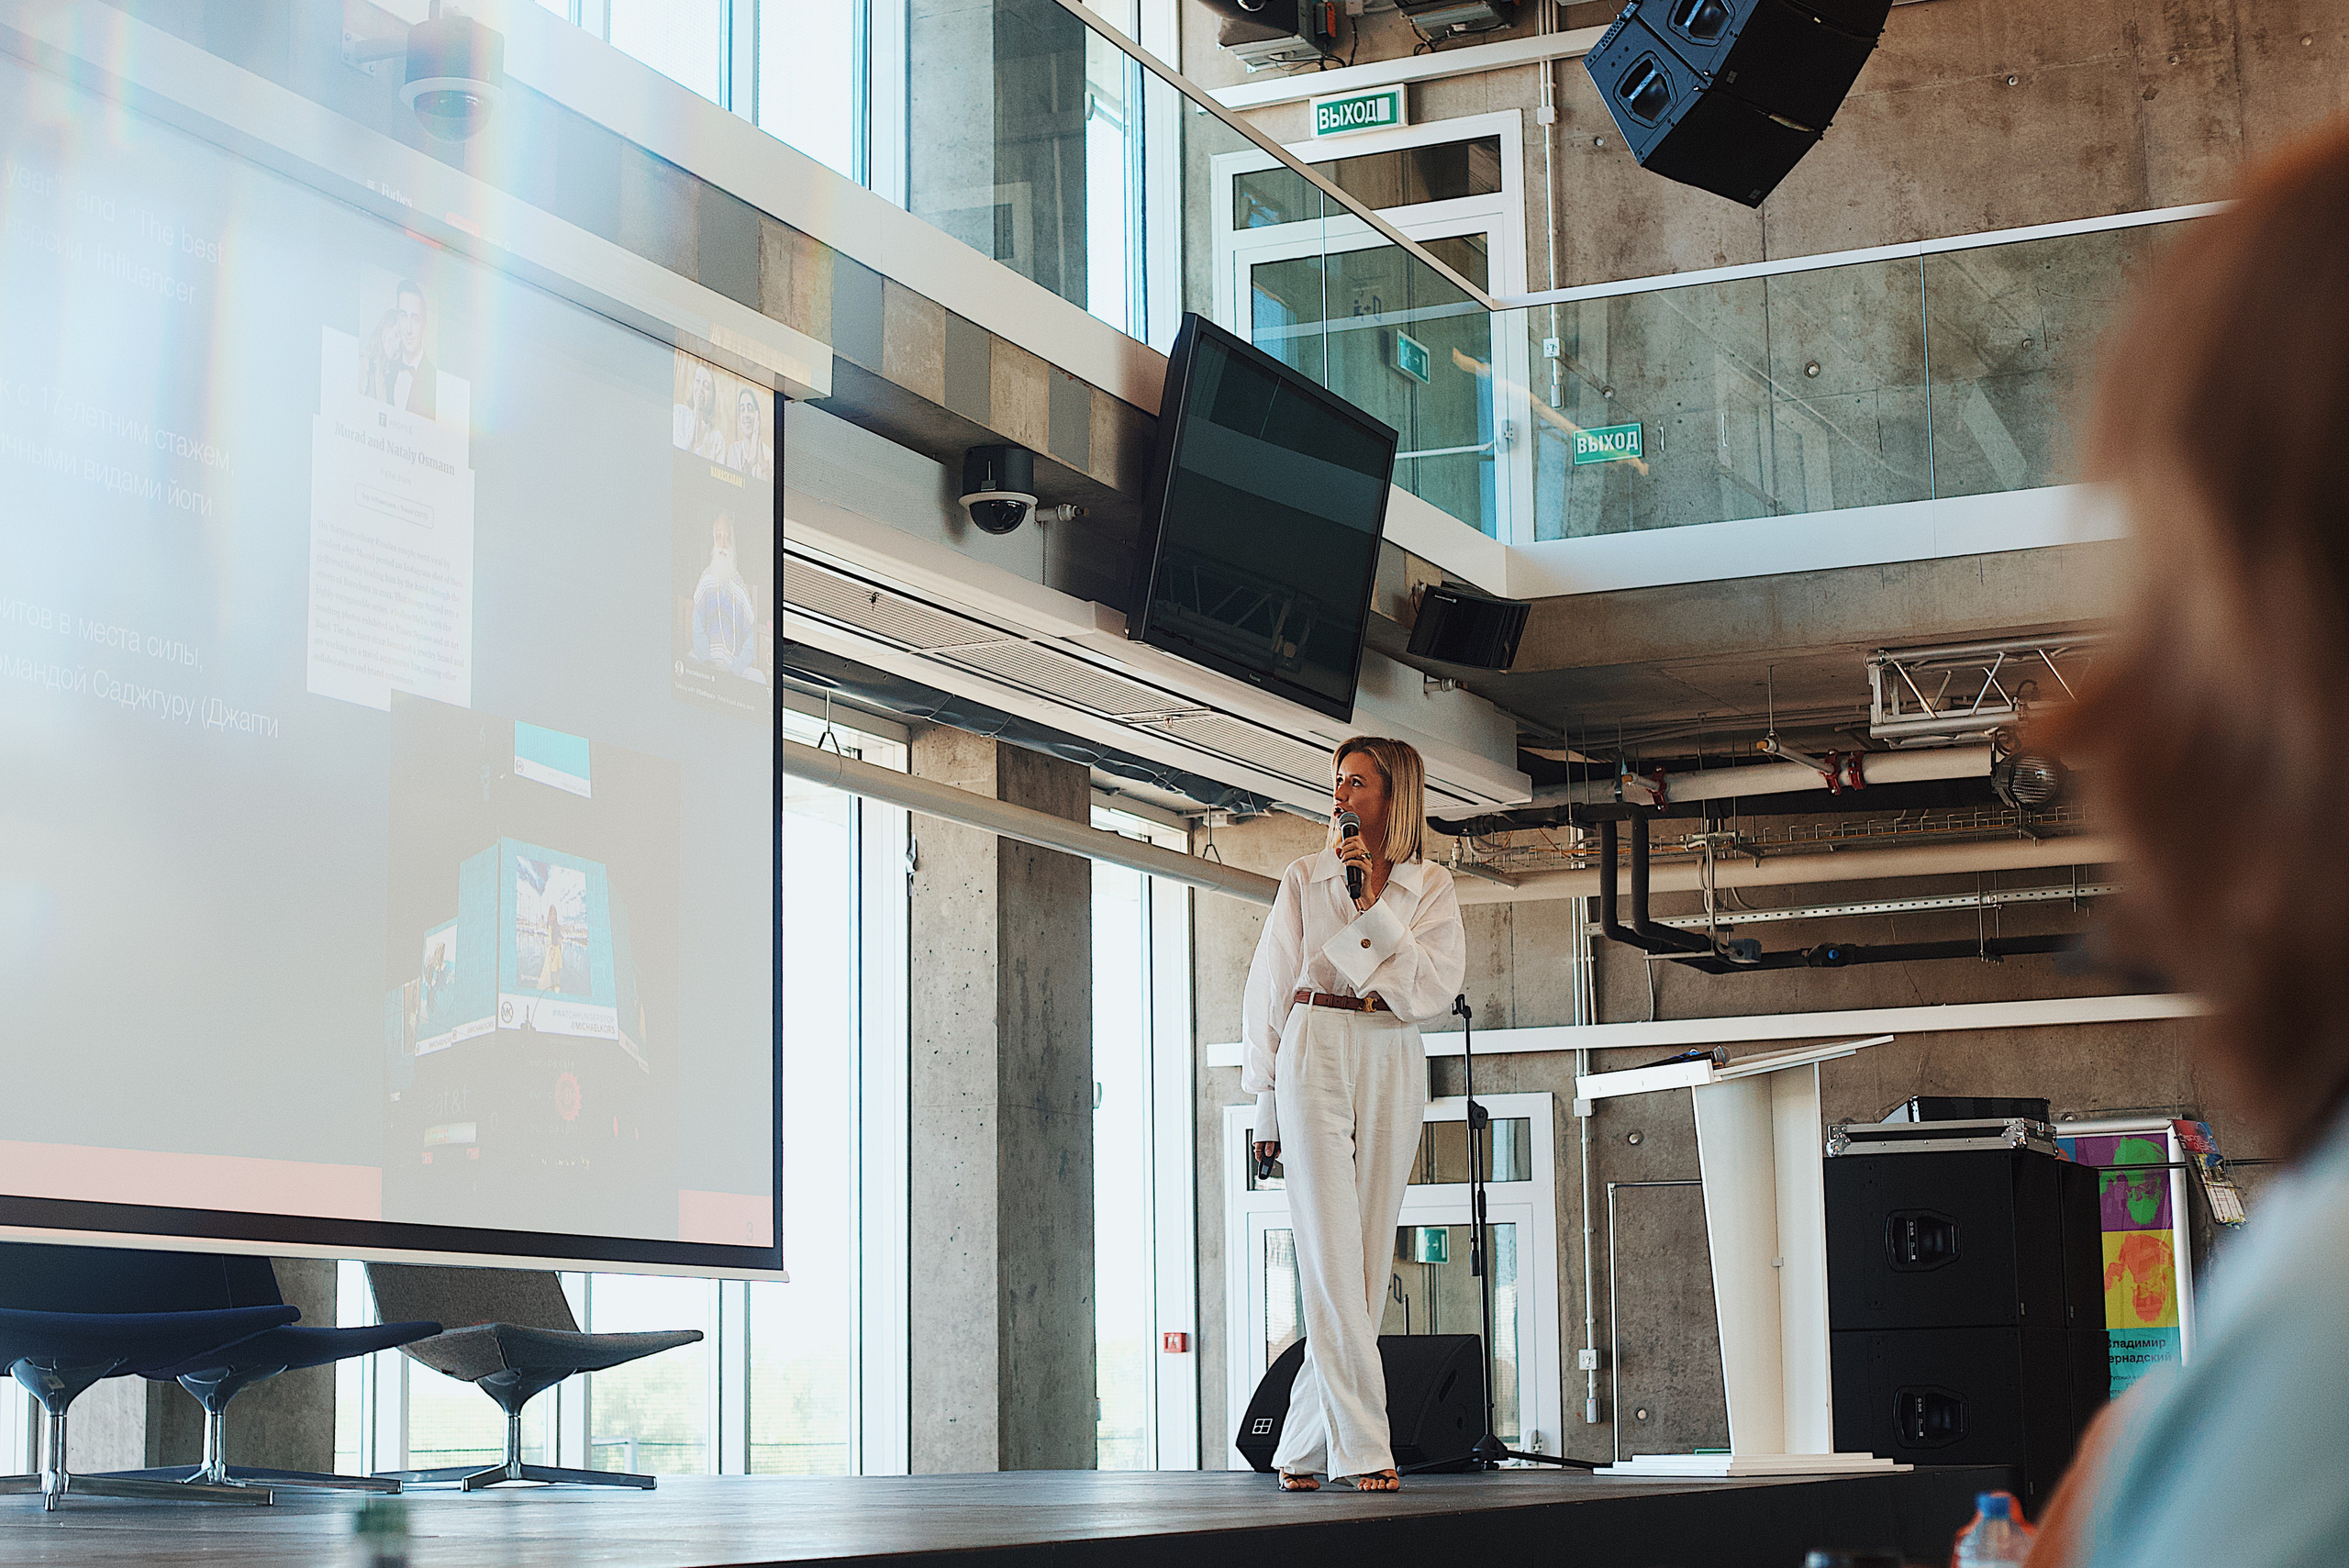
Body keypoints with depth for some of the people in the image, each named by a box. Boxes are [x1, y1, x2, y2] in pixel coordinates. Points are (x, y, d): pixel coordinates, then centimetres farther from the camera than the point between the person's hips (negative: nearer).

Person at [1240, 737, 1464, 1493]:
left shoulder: (1429, 885, 9)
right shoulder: (1305, 879, 10)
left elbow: (1435, 989, -4)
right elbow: (1269, 990, 11)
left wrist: (1375, 902, -9)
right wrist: (1266, 1100, 8)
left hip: (1392, 1067, 2)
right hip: (1314, 1055, -1)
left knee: (1368, 1256, 1)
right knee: (1330, 1254, -12)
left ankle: (1304, 1445, 10)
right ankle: (1361, 1445, -15)